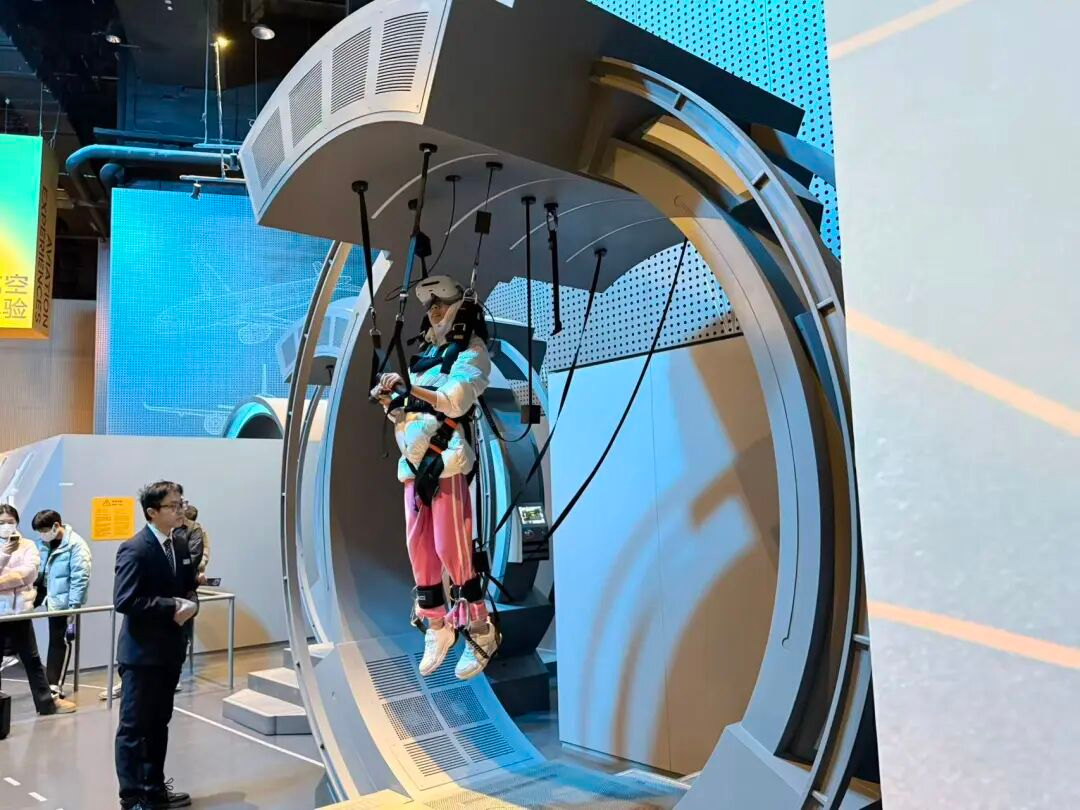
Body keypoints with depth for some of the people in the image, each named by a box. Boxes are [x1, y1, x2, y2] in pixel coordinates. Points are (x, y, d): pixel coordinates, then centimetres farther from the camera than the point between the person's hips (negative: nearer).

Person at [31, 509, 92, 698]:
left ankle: (54, 685, 15)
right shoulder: (43, 542, 4)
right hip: (48, 594, 6)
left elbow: (80, 579, -19)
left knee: (59, 642, 5)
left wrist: (73, 608, -19)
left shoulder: (76, 545, -18)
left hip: (63, 600, -6)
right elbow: (38, 569, 11)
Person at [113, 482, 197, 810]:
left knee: (159, 723, 18)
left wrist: (190, 605, -6)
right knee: (134, 727, 4)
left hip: (169, 650, 8)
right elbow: (124, 600, -23)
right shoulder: (134, 549, -15)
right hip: (142, 652, -8)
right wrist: (172, 607, -23)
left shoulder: (181, 548, 9)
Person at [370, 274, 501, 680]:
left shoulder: (471, 351, 2)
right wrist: (390, 401, 2)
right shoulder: (425, 353, 22)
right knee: (418, 545, 5)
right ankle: (437, 628, 18)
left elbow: (456, 400, -14)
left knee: (450, 546, -11)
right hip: (415, 459, 7)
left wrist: (409, 388, -19)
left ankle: (480, 632, 1)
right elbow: (405, 414, 22)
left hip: (446, 458, -7)